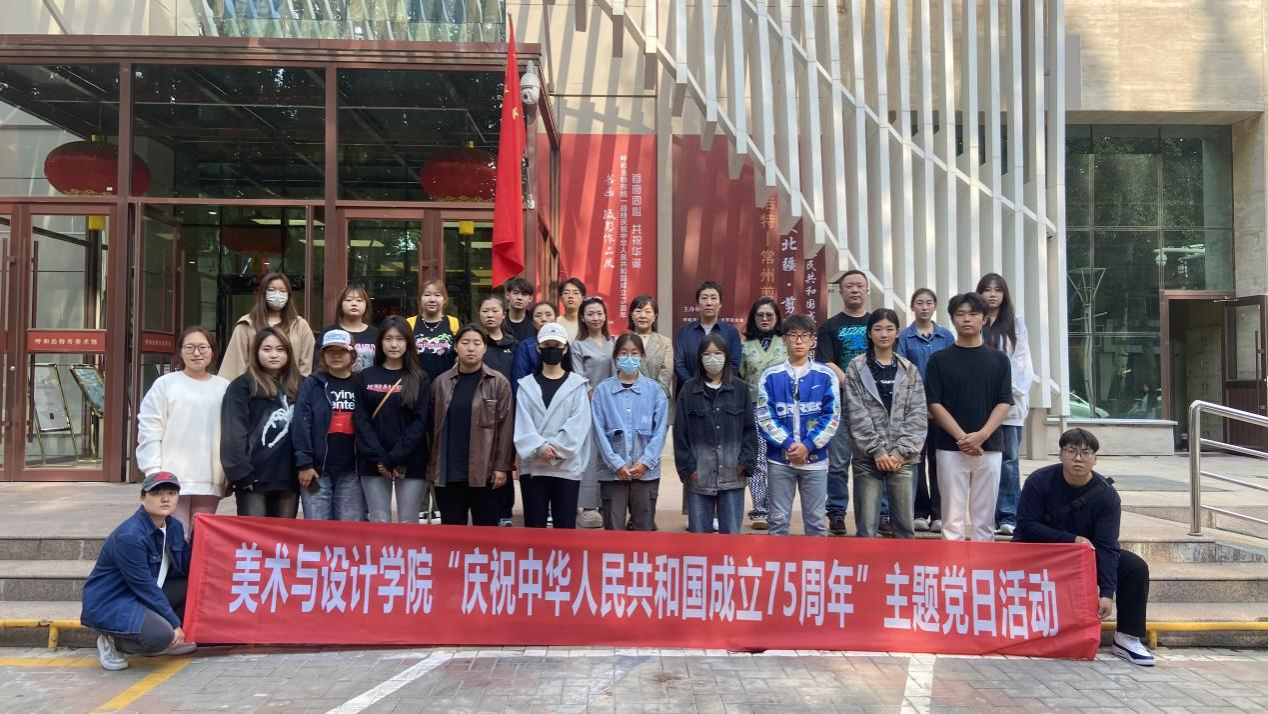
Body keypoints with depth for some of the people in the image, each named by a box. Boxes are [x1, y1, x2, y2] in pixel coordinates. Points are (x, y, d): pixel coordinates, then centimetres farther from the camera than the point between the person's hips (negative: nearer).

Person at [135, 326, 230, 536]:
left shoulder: (224, 388, 6)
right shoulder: (165, 384, 0)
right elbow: (150, 431, -1)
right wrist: (154, 473, -7)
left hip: (209, 480, 2)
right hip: (173, 479, -2)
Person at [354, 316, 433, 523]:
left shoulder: (420, 379, 3)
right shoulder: (366, 378, 8)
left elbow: (420, 422, -5)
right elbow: (361, 421, 1)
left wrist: (394, 459, -13)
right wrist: (379, 458, -11)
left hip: (410, 463, -1)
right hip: (373, 463, 1)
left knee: (408, 523, 2)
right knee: (379, 522, 3)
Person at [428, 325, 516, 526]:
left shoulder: (499, 383, 0)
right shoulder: (440, 383, 8)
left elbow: (506, 428, -3)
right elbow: (432, 426, 9)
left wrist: (502, 466, -9)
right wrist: (432, 466, 5)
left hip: (485, 472, -2)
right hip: (447, 472, 3)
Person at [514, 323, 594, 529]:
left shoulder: (576, 384, 5)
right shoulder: (527, 385, 9)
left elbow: (579, 422, -6)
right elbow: (522, 423, -2)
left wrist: (557, 448, -15)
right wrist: (540, 447, -16)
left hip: (567, 466, -1)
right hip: (533, 466, 1)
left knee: (565, 525, 3)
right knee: (534, 525, 5)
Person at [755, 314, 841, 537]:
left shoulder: (826, 376, 1)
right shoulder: (770, 376, 1)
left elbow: (832, 417, -2)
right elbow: (764, 417, -4)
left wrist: (808, 445, -12)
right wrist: (788, 444, -14)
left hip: (815, 459, 0)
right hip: (779, 459, 0)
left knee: (815, 519, 8)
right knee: (779, 519, 7)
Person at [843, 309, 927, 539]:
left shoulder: (909, 370, 9)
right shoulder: (856, 368, 3)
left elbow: (918, 414, 3)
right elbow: (857, 415, -4)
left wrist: (900, 451, -8)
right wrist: (877, 450, -11)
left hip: (901, 457, 2)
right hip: (868, 456, -2)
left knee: (905, 525, 6)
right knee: (867, 527, -1)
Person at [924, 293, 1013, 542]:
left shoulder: (998, 359, 7)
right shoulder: (939, 360, 2)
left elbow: (1004, 403, 2)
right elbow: (934, 404, -3)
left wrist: (981, 435, -12)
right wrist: (962, 437, -13)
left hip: (989, 447, 2)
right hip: (950, 448, -1)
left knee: (984, 518, 7)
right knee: (953, 518, 0)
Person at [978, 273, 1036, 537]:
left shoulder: (1016, 323, 7)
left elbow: (1023, 362, 4)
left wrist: (1018, 392, -6)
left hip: (1011, 401, 0)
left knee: (1009, 459, 1)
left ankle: (1009, 516, 6)